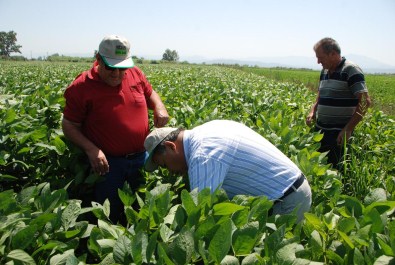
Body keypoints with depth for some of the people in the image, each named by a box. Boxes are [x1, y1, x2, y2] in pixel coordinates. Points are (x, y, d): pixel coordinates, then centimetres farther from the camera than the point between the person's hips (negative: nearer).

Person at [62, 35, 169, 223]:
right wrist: (91, 149, -23)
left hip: (142, 156, 5)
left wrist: (159, 107, -6)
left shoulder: (135, 74, -1)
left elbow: (150, 93, 17)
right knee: (110, 215, 11)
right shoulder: (81, 87, -14)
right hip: (107, 162, -4)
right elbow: (69, 126, -8)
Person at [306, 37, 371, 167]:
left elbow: (365, 102, -16)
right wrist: (313, 111, 4)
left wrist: (348, 129, -22)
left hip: (339, 133, -7)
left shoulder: (351, 70, -11)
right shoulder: (324, 71, 12)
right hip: (320, 130, 8)